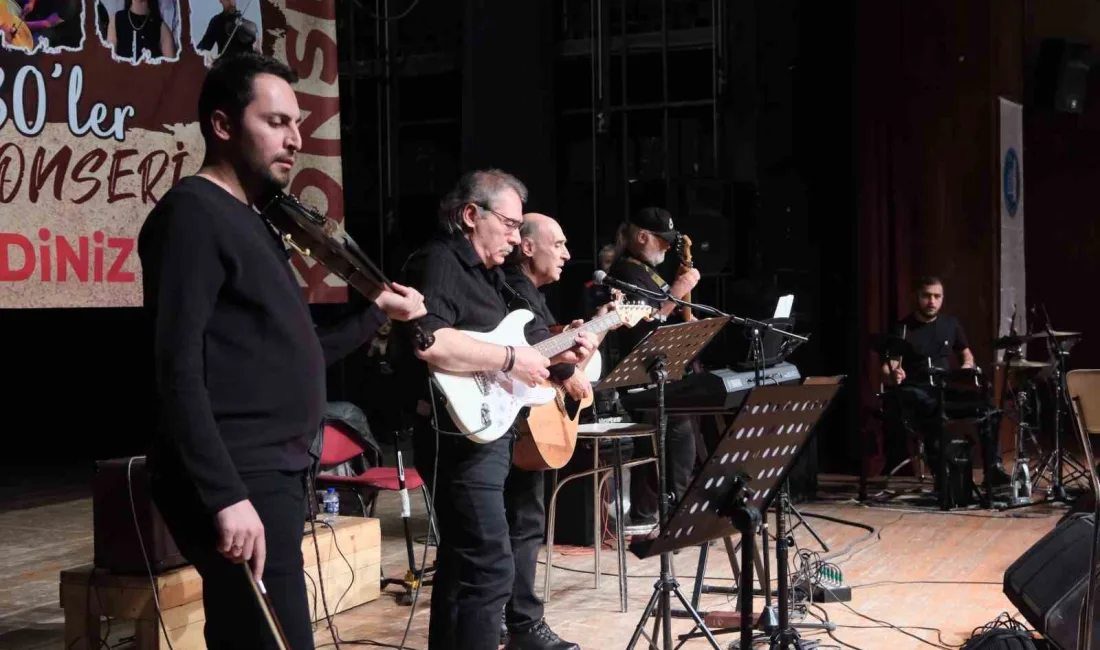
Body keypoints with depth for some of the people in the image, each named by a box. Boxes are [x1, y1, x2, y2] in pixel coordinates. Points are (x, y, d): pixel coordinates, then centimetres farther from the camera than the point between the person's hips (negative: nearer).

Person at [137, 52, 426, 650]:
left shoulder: (250, 220, 20)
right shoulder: (193, 213, -9)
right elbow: (179, 370, -18)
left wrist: (378, 313, 23)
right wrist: (227, 497, -24)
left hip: (273, 474, 10)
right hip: (236, 483, -9)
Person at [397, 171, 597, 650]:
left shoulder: (487, 272, 18)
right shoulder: (438, 262, -13)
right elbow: (429, 341, -30)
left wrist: (555, 356, 10)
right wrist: (510, 359, -22)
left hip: (489, 429, 11)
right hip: (460, 432, -11)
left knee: (462, 561, 16)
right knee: (491, 567, -11)